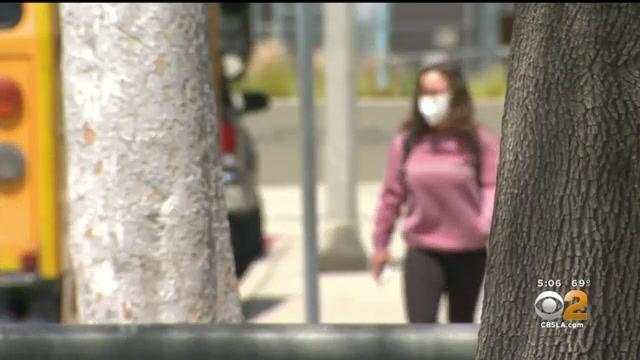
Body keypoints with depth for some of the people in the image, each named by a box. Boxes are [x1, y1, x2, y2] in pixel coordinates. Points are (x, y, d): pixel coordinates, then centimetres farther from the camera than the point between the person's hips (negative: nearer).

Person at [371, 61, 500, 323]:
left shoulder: (478, 141, -4)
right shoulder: (407, 142, 0)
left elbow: (492, 185, -9)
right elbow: (392, 194, 6)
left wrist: (489, 224, -28)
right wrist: (380, 244, 11)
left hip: (468, 252, 0)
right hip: (422, 251, 0)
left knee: (462, 329, 16)